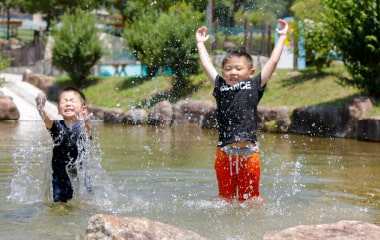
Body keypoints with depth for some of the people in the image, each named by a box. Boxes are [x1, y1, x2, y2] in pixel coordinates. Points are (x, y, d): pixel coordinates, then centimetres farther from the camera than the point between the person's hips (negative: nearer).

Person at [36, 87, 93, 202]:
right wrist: (41, 109, -51)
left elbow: (86, 132, -33)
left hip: (80, 176, -1)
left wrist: (86, 124, -59)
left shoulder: (83, 127, -10)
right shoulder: (57, 126, -6)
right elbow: (47, 119, -27)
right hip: (60, 178, 1)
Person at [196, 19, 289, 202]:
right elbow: (206, 64, 20)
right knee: (225, 195, 10)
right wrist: (200, 43, 31)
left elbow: (273, 61, 9)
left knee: (249, 196, 6)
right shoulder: (220, 86, 10)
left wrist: (282, 36, 15)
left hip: (248, 151, -2)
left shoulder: (254, 86, 6)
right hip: (224, 151, 2)